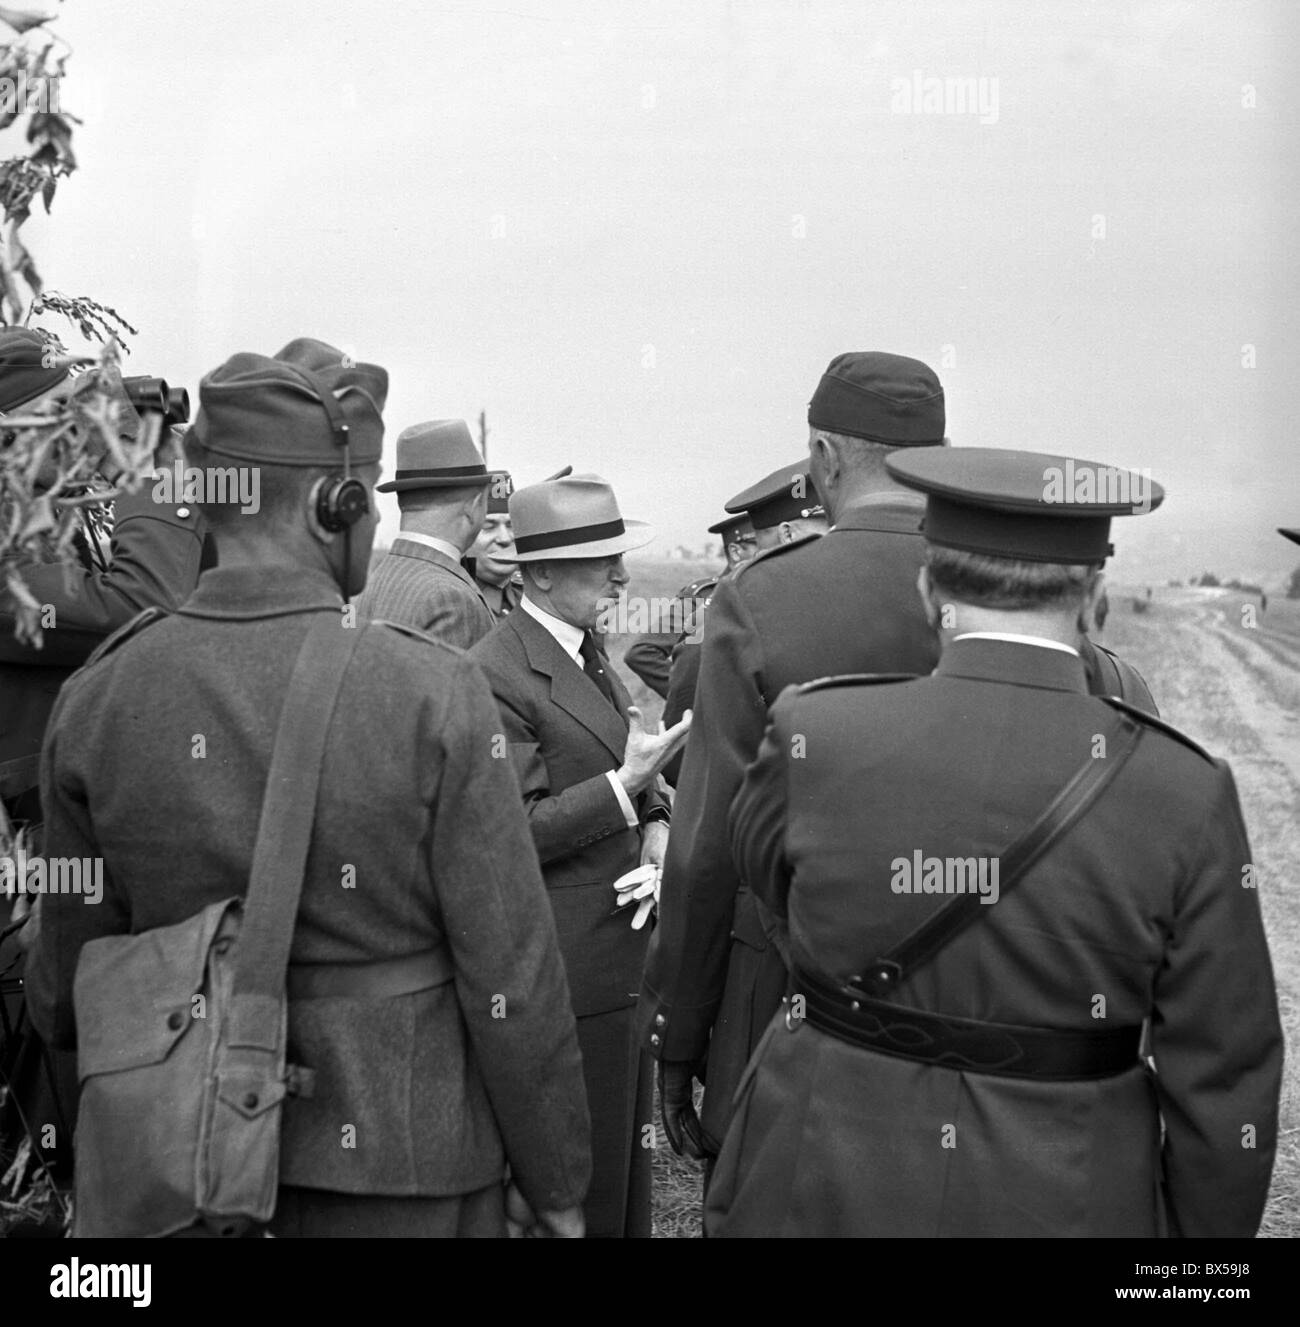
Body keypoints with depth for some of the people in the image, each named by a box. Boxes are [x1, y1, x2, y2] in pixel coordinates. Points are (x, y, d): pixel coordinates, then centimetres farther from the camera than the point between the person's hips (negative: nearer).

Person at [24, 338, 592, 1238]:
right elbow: (512, 980, -15)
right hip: (403, 1164, -3)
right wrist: (556, 1185, -1)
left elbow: (67, 983, 2)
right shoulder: (433, 695, -19)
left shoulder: (95, 699, -7)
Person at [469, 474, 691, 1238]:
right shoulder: (498, 676, -16)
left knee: (625, 1143, 18)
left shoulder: (591, 658, 13)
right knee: (579, 1182, -1)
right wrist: (625, 787, -25)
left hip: (623, 946, 9)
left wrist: (656, 822, 1)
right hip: (568, 966, -9)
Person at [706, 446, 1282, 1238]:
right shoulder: (1186, 795, -15)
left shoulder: (816, 736, -14)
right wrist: (1206, 1225, 6)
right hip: (1066, 1203, 0)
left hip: (824, 1190, 0)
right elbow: (1222, 1084, -8)